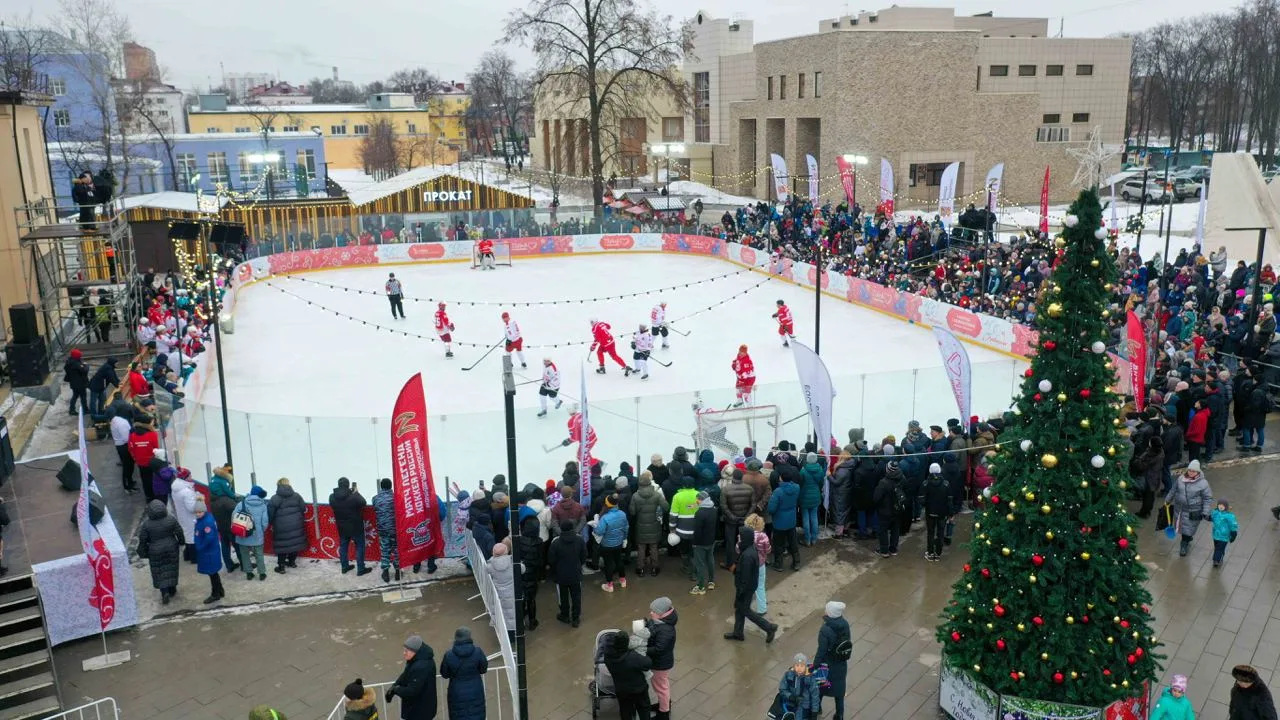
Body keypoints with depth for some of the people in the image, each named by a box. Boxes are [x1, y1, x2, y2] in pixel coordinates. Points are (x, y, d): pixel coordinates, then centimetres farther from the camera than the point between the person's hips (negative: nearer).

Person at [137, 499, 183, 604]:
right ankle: (172, 590, 31)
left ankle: (165, 592, 4)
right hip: (171, 548, 2)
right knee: (171, 569, 18)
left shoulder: (146, 524, -19)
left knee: (159, 572, 11)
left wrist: (143, 552, 4)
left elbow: (142, 539, -11)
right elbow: (179, 532, -4)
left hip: (156, 551, -2)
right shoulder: (171, 519, -15)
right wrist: (180, 542, 14)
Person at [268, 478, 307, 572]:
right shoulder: (296, 496, 2)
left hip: (282, 527, -4)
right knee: (295, 542, 16)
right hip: (296, 525, 4)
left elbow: (270, 513, -7)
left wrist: (270, 523, 9)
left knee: (282, 546, 3)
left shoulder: (275, 498, -9)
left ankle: (281, 567, 7)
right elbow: (303, 509, 6)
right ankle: (292, 562, 29)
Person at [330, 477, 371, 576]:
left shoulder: (332, 497, -12)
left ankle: (345, 567, 31)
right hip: (356, 527, -4)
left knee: (343, 546, 20)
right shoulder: (354, 496, -25)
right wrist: (356, 492, 4)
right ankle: (361, 569, 12)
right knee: (359, 547, 9)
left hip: (342, 527, 4)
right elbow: (363, 503, -7)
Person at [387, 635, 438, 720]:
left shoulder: (421, 667, -33)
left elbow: (411, 691, -29)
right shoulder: (417, 659, -2)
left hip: (421, 710, -10)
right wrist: (395, 685, -5)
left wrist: (396, 689, -14)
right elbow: (406, 675, 11)